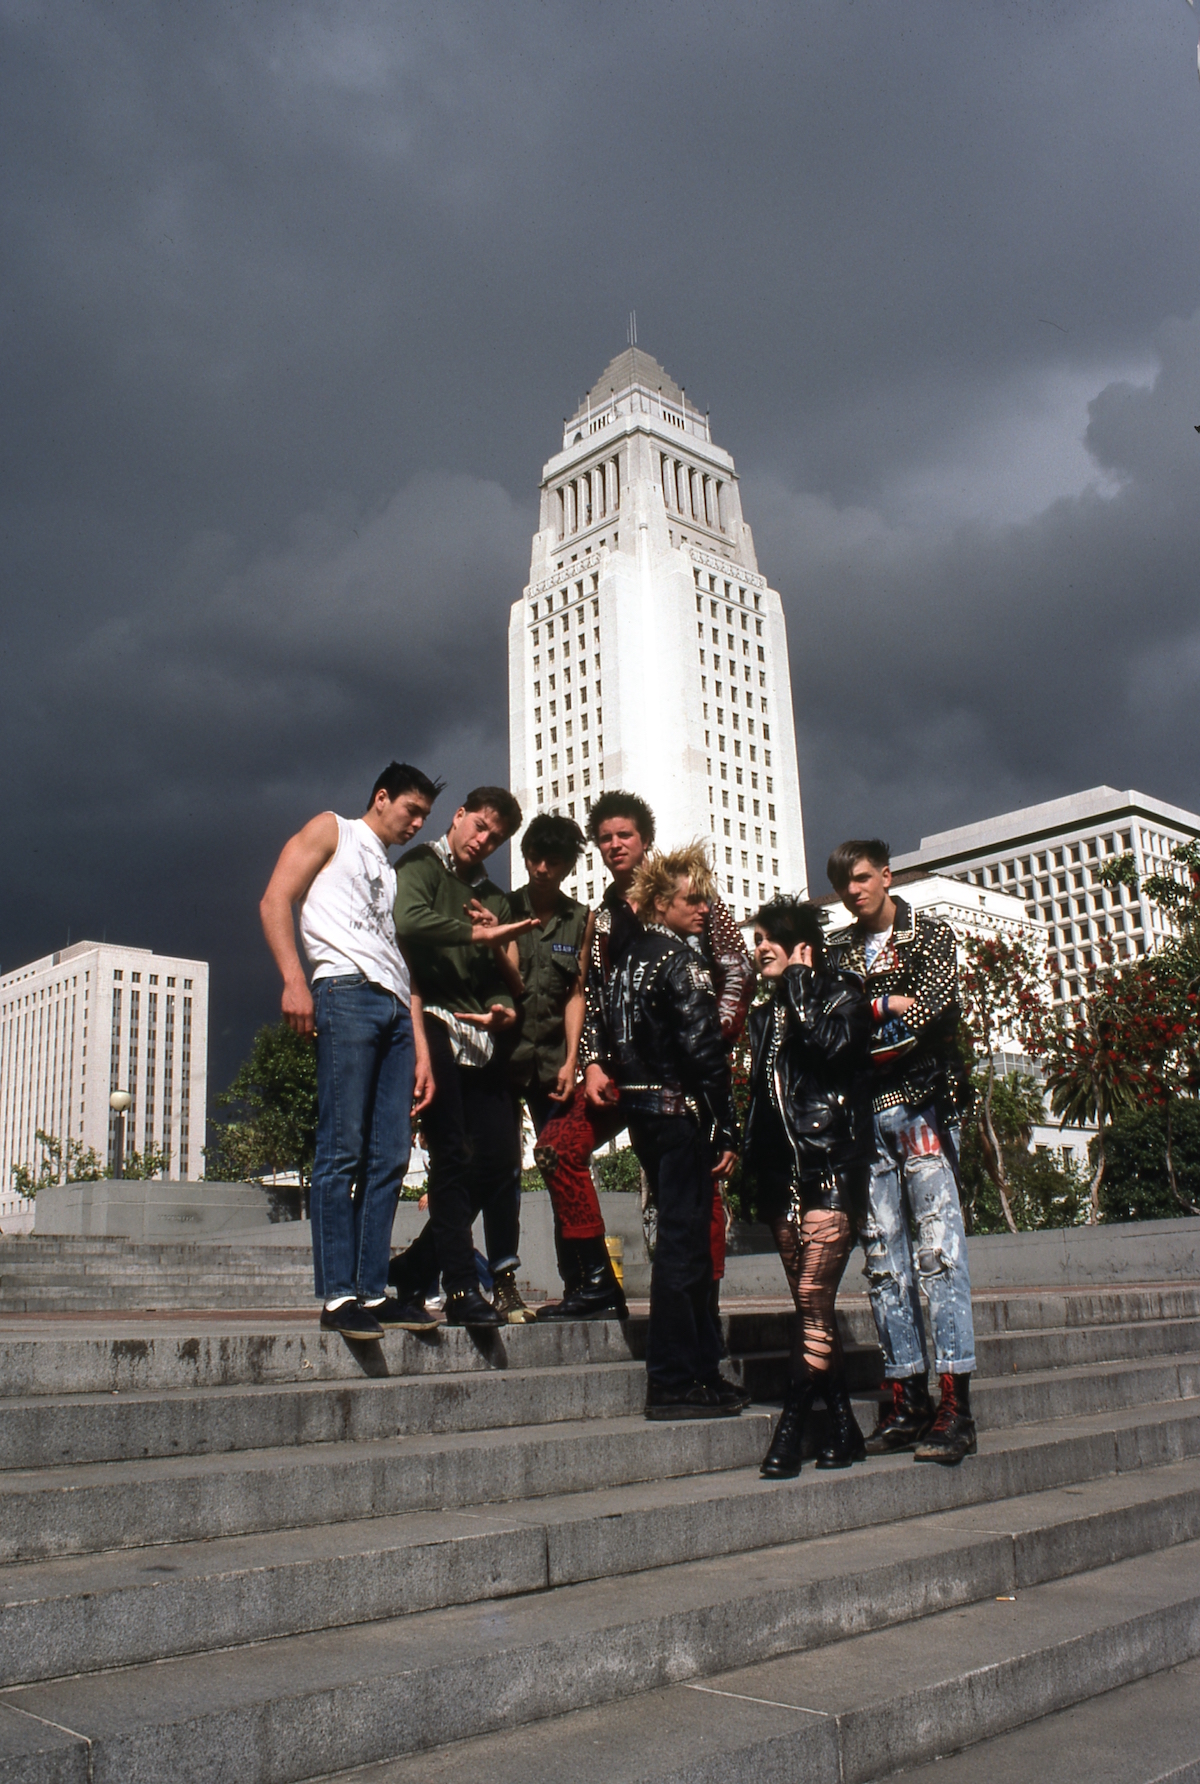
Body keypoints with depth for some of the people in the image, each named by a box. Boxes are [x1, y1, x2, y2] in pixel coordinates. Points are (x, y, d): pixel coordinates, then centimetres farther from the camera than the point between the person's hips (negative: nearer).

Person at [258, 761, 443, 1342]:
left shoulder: (396, 877, 32)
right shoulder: (332, 831, 15)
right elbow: (276, 901, 1)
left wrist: (421, 1049, 15)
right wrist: (294, 982, -14)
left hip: (396, 1010, 7)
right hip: (347, 992, -7)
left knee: (389, 1158, 1)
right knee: (343, 1151, -11)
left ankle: (372, 1290, 6)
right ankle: (337, 1295, -10)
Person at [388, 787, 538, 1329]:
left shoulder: (494, 897, 23)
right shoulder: (421, 865, 4)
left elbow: (505, 977, 18)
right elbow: (410, 922, -18)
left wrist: (505, 1010, -4)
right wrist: (478, 933, -12)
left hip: (482, 1036, 7)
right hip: (435, 1025, -6)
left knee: (497, 1161, 0)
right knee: (452, 1159, -9)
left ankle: (412, 1268, 14)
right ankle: (461, 1291, -6)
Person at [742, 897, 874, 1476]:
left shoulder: (841, 994, 3)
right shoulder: (766, 1016, 21)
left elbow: (835, 1046, -18)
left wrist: (800, 986, -6)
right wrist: (750, 1167, 17)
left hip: (831, 1166, -6)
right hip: (783, 1176, 7)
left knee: (813, 1300, -11)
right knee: (811, 1305, 6)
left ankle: (789, 1429, -8)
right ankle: (842, 1426, 14)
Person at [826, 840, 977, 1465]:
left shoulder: (929, 934, 7)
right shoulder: (835, 951, 18)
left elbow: (933, 1010, -8)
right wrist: (889, 1003, -5)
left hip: (920, 1104, -4)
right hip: (860, 1114, 4)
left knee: (939, 1247, -10)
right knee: (883, 1259, 3)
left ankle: (954, 1406, -10)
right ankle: (907, 1401, 8)